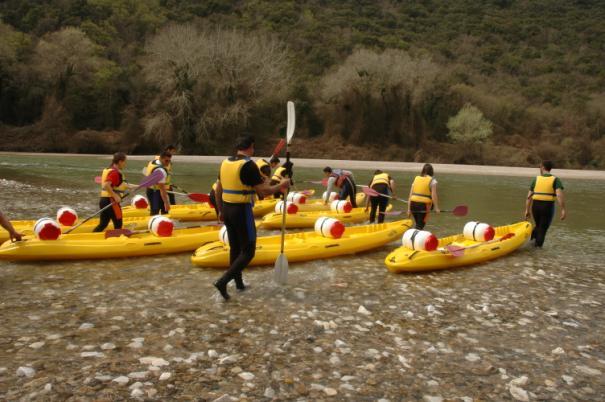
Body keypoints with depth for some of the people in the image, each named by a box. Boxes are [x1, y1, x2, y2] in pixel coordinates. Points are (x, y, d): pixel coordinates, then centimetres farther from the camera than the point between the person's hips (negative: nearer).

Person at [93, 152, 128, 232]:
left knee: (103, 224, 13)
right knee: (118, 225, 3)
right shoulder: (115, 172, -16)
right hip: (111, 201, -9)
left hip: (103, 200, 9)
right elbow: (106, 185, -29)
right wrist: (115, 196, -24)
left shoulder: (108, 170, 15)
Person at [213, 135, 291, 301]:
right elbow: (264, 191, -17)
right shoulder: (249, 165, -16)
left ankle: (239, 283, 29)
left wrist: (221, 211, 23)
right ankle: (223, 281, -10)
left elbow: (218, 190, 13)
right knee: (248, 252, 0)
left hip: (227, 209, 8)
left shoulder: (225, 163, 7)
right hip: (242, 211, -8)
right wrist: (281, 185, -1)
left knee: (235, 248, 18)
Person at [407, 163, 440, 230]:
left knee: (418, 224, 21)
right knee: (420, 226, 1)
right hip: (424, 205, -4)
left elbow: (411, 194, 9)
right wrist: (436, 208, -5)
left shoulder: (416, 178, 13)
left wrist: (409, 208, 10)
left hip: (413, 203, 4)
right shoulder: (432, 181, 0)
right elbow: (433, 196, -9)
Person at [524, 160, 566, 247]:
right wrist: (563, 210, -17)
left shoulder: (536, 179, 6)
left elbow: (529, 196, 3)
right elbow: (559, 195, -16)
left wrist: (527, 210, 8)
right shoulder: (555, 180, -1)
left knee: (538, 226, 25)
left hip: (536, 206, 2)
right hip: (548, 207, -2)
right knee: (542, 230, 8)